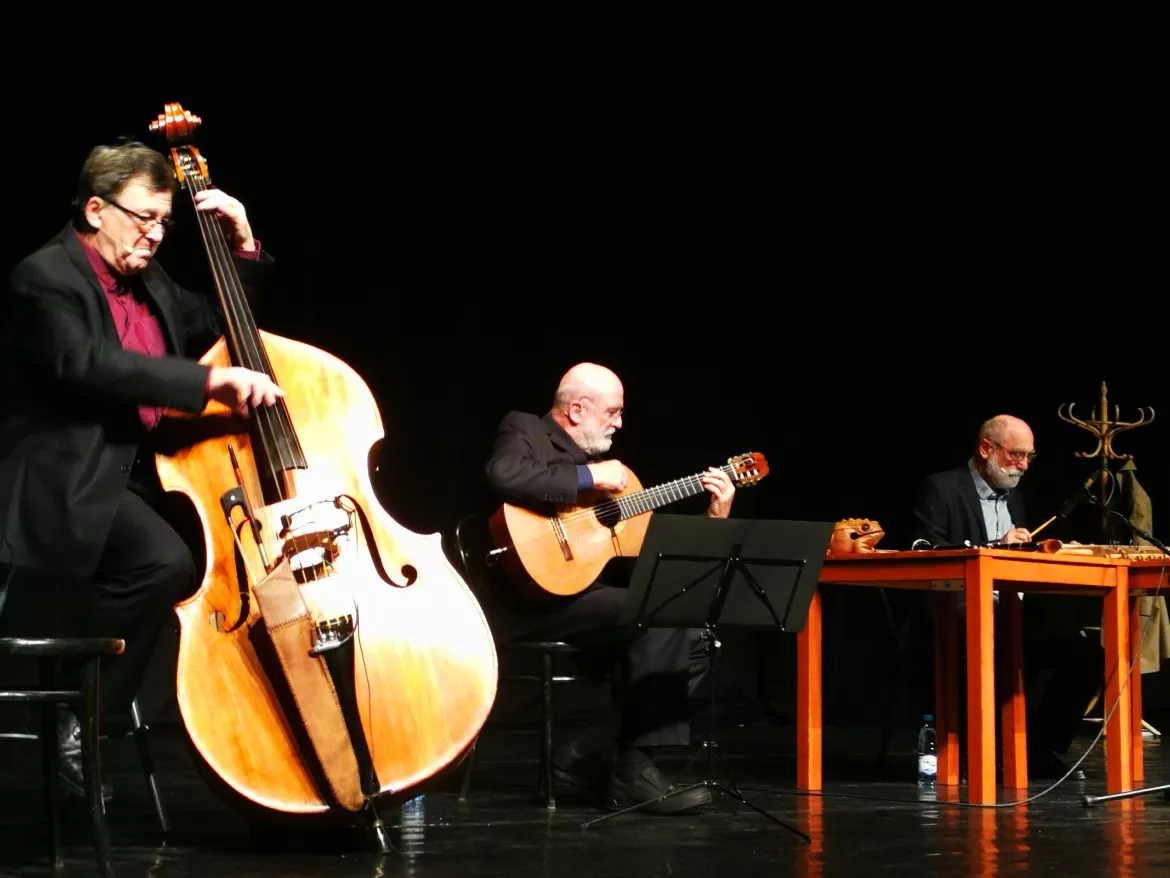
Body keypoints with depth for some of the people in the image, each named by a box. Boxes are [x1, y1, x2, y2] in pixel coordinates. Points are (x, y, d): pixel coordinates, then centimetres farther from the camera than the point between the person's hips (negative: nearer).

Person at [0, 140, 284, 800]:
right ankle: (78, 721, -19)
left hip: (140, 476, 9)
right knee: (162, 558, -32)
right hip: (67, 485, -9)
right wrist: (210, 381, -33)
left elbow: (220, 326, 31)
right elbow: (89, 365, -27)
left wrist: (245, 250, 14)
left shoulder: (148, 283, 17)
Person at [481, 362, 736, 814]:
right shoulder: (524, 430, 0)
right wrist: (589, 477, -18)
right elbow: (504, 474, -26)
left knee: (689, 633, -7)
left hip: (584, 595, 8)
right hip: (533, 599, -8)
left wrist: (715, 518, 10)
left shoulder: (600, 460, 22)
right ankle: (632, 772, -19)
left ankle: (590, 752, -6)